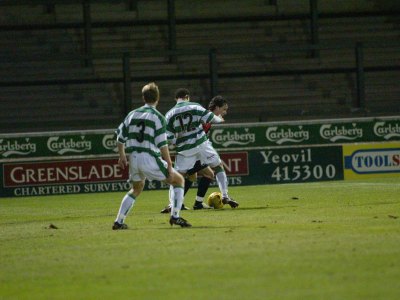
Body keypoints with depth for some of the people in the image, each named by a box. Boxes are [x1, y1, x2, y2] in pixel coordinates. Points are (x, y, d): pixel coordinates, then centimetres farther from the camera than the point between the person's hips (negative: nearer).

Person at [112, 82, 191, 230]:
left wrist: (122, 156, 31)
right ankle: (175, 216, -1)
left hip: (133, 158, 6)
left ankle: (119, 222, 22)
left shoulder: (133, 114, 11)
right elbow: (162, 144, -11)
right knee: (179, 180, 11)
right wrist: (169, 166, -7)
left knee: (136, 189, 29)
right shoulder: (158, 117, -5)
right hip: (150, 159, -6)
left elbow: (120, 137, 15)